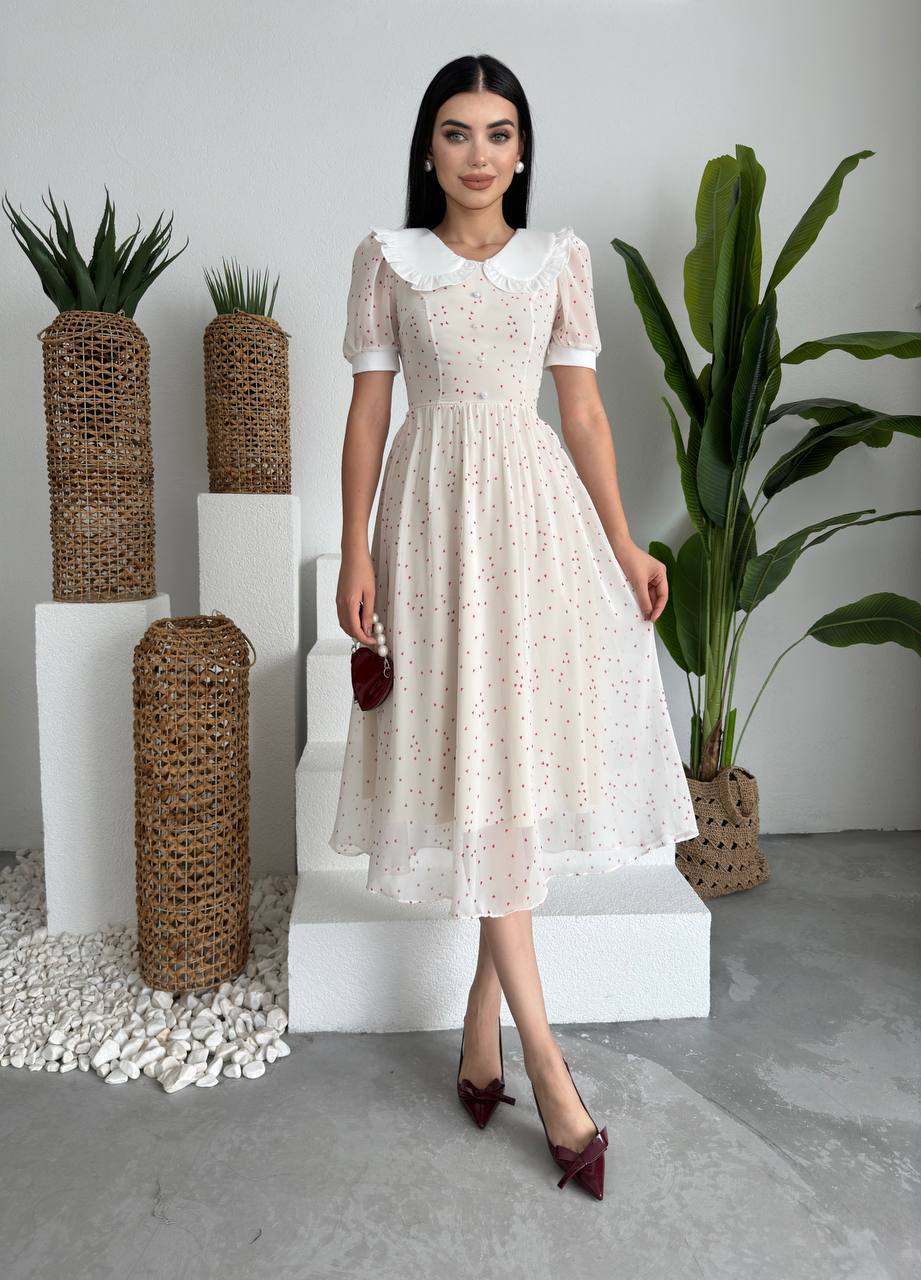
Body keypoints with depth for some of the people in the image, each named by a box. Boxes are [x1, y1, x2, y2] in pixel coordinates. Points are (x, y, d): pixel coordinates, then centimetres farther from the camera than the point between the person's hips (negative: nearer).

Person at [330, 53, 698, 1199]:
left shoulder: (559, 257, 11)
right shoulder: (387, 258, 7)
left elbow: (582, 408, 9)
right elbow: (367, 409, 4)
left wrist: (624, 542, 2)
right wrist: (356, 549, -4)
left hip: (536, 507, 2)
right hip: (435, 508, -2)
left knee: (528, 753, 1)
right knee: (470, 756, -5)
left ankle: (482, 1013, 18)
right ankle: (542, 1050, 4)